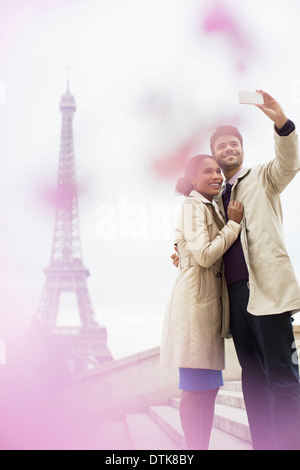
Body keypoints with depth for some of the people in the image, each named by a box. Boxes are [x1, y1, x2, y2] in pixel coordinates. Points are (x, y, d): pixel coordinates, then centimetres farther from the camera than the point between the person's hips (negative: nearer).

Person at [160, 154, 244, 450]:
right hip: (195, 301, -10)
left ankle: (204, 446, 17)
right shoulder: (192, 206, -6)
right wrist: (234, 223, -8)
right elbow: (204, 255, -18)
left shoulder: (211, 209, 22)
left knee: (210, 386, 10)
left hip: (212, 302, 10)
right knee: (195, 387, -6)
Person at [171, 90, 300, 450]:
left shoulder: (262, 178, 9)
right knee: (252, 375, 7)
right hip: (235, 291, 6)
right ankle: (262, 443, 11)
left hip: (266, 286, -6)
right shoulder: (216, 197, 23)